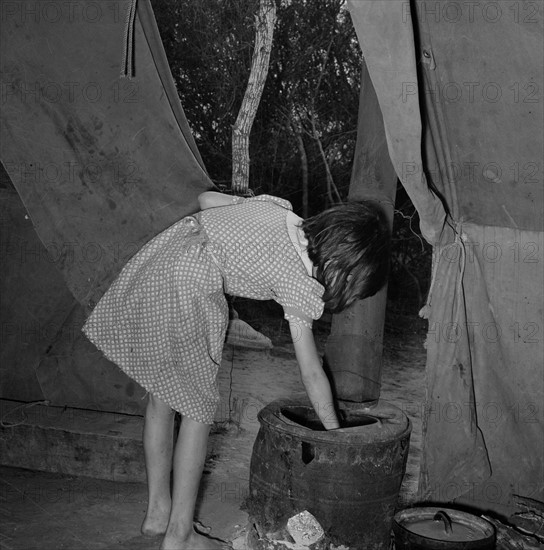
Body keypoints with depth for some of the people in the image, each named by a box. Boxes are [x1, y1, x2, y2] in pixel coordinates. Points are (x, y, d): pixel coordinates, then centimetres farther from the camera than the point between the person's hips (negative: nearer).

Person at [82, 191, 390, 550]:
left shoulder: (278, 208, 11)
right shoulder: (298, 280, -6)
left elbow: (207, 197, 22)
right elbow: (312, 374, 0)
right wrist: (338, 437, 9)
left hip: (150, 262, 9)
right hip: (185, 290, -9)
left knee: (162, 397, 19)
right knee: (198, 409, 7)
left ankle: (158, 511, 34)